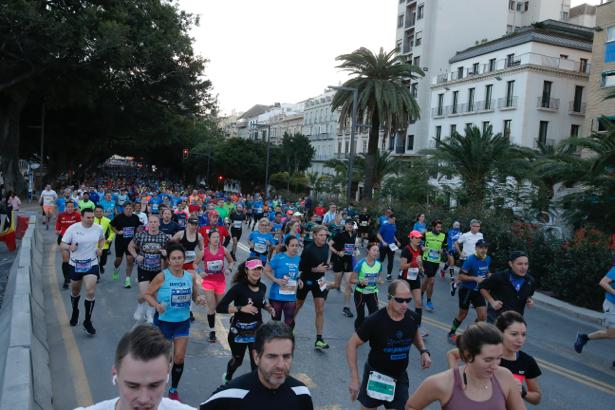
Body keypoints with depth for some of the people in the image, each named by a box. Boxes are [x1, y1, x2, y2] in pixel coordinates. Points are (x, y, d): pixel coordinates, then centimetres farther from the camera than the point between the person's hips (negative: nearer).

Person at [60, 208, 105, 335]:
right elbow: (62, 245, -8)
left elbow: (102, 239, 18)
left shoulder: (98, 228, -3)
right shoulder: (73, 228, -11)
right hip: (75, 265, 0)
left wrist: (100, 248, 0)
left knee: (91, 292, -12)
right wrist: (69, 247, -30)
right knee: (75, 291, 18)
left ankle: (87, 322, 3)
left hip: (91, 264, 0)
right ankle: (75, 311, 49)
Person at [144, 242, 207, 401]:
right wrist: (156, 305, -26)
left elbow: (195, 296, 7)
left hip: (183, 322, 3)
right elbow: (147, 294, -9)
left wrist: (199, 299, -15)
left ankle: (173, 390, 29)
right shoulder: (162, 277, -17)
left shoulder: (191, 277, -5)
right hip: (163, 321, -3)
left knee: (179, 358, 6)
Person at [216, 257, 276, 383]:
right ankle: (227, 378, 54)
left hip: (257, 330, 3)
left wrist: (268, 307, -2)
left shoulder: (263, 287, -3)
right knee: (237, 360, 21)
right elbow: (220, 307, -24)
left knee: (257, 362, -5)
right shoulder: (239, 288, -20)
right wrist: (241, 308, -32)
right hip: (239, 331, -3)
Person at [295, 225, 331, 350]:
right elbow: (301, 267, -19)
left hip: (319, 280, 4)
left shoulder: (326, 247, -3)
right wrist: (315, 269, -25)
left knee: (320, 310, -2)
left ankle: (319, 340, 3)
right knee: (297, 306, 16)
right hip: (306, 280, -4)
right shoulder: (308, 249, -21)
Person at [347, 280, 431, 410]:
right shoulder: (375, 321, -25)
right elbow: (352, 345, -17)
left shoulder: (411, 317, -11)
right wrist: (354, 379, -21)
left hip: (400, 378, 3)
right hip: (375, 376, -3)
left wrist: (423, 351, -5)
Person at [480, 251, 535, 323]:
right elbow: (482, 287, -5)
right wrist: (492, 301, -14)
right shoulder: (499, 277, -18)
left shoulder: (530, 281, -5)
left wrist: (529, 300, -6)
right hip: (496, 317, -4)